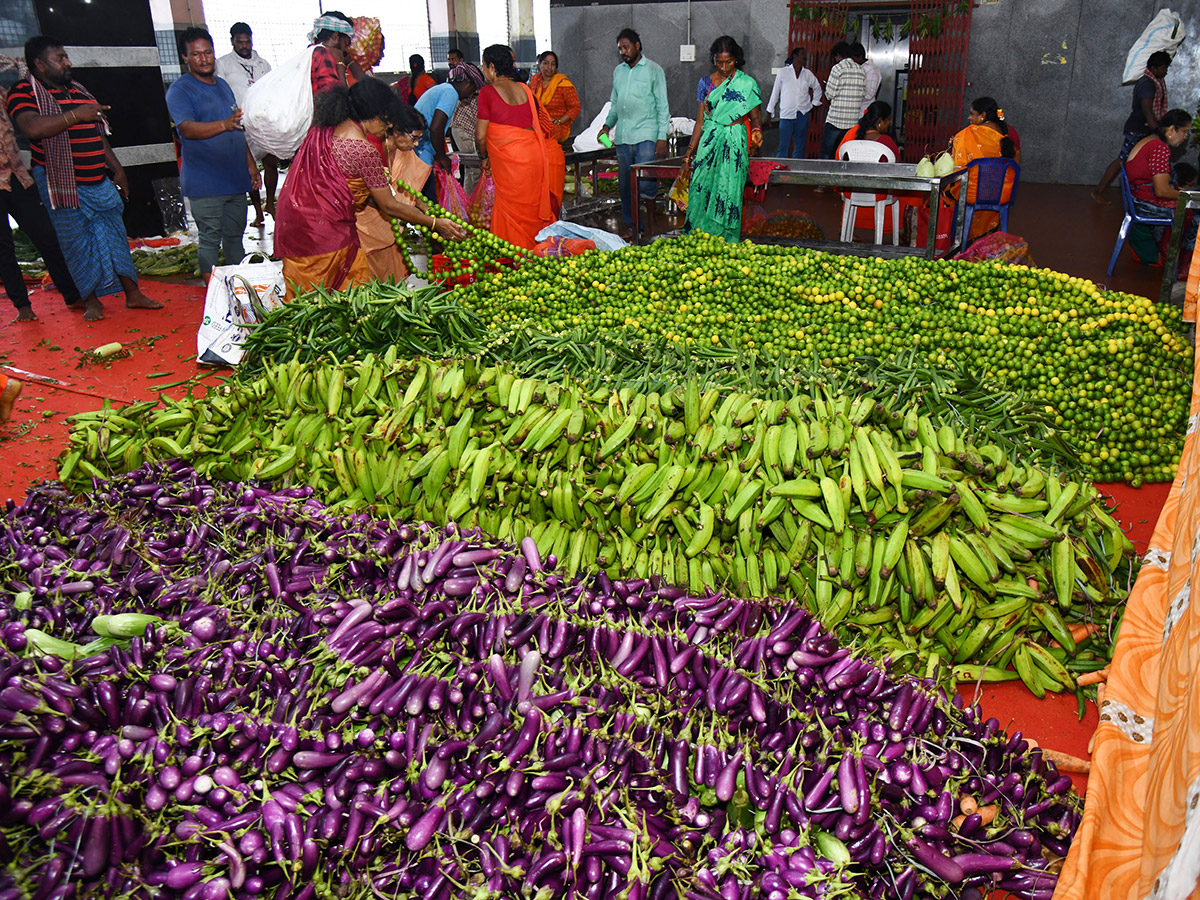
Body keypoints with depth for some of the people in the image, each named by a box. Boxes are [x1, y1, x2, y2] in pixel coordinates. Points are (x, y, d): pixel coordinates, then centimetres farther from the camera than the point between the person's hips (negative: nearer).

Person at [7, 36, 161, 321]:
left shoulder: (78, 89, 15)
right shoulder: (24, 93, -7)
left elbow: (98, 136, 22)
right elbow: (32, 127, -27)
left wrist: (117, 169, 22)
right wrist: (76, 114, -23)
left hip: (99, 183, 6)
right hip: (62, 186, -6)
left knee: (115, 237, 7)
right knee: (77, 244, 1)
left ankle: (133, 294, 14)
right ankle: (91, 300, 13)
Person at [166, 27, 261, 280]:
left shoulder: (223, 85, 16)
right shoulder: (179, 90, -6)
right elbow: (188, 129, -22)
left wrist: (251, 164, 19)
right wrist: (224, 124, -35)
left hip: (235, 178, 7)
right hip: (205, 182, -7)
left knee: (235, 235, 14)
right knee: (210, 239, -3)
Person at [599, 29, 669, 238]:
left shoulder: (653, 70, 2)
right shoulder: (618, 71, 17)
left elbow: (663, 106, -1)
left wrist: (662, 137, -8)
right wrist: (607, 125, 7)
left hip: (645, 135, -5)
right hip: (622, 136, 5)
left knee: (645, 182, -14)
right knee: (625, 185, 6)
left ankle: (651, 221, 4)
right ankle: (631, 226, 16)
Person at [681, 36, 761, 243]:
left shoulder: (747, 83, 1)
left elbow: (756, 116, 6)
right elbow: (701, 121, 13)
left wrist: (757, 131, -18)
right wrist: (689, 153, 9)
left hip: (734, 146, -3)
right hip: (708, 144, 3)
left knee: (727, 194, -7)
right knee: (700, 193, -2)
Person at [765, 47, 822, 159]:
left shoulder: (808, 74, 10)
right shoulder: (783, 72, 3)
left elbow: (817, 88, 26)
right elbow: (775, 92, 8)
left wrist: (814, 103, 16)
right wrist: (769, 110, 9)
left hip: (803, 114, 3)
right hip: (786, 114, -3)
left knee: (800, 145, 6)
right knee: (783, 145, -6)